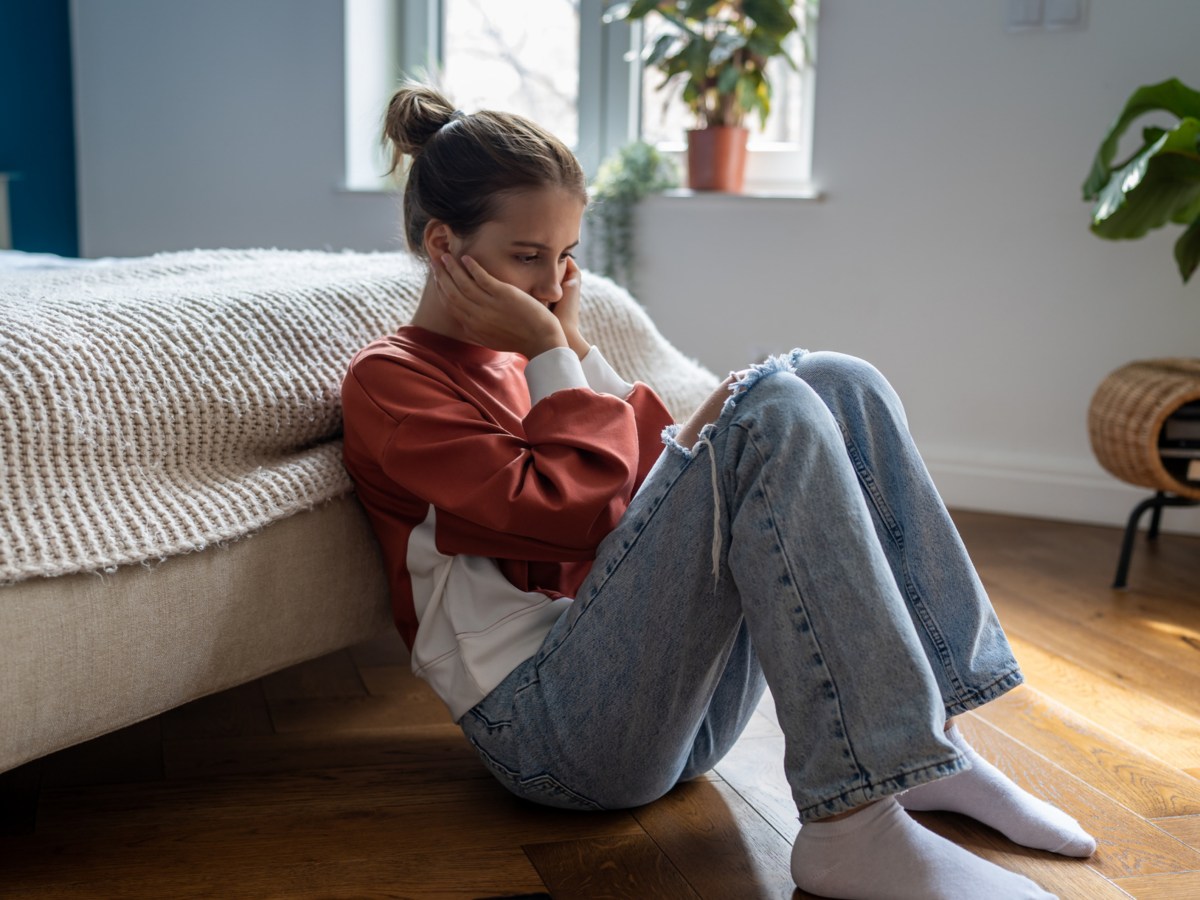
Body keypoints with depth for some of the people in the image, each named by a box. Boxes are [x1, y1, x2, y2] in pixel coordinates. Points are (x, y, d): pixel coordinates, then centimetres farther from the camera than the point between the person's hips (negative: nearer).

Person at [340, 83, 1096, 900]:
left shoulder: (524, 360, 22)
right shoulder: (389, 382, -1)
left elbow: (652, 484, 11)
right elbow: (571, 510, -14)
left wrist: (577, 350, 7)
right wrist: (554, 355, -4)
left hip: (687, 702, 8)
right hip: (554, 721, -7)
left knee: (835, 385, -5)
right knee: (769, 412, -24)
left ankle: (929, 744, -9)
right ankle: (853, 825, -28)